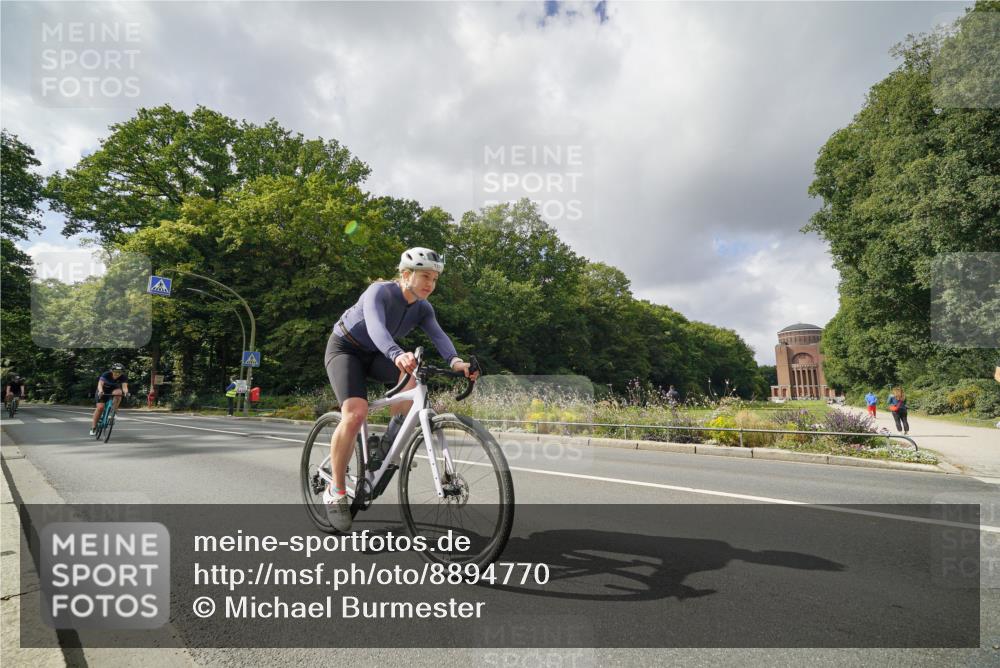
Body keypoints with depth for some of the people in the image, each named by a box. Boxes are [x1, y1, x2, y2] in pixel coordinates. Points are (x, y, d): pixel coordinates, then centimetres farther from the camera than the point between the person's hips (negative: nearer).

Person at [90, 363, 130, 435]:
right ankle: (93, 427, -1)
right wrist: (100, 391, -62)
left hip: (114, 390, 1)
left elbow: (124, 386, -38)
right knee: (100, 407, -16)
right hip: (103, 391, -1)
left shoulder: (123, 377, -25)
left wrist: (125, 392, -60)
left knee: (118, 392, -34)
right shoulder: (106, 374, -29)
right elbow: (100, 384, -42)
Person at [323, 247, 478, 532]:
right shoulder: (379, 291, -26)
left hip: (374, 355, 5)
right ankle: (336, 492, -11)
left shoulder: (423, 308, -8)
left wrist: (455, 361, -46)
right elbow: (375, 327, -45)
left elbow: (438, 335, -25)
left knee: (414, 376, -27)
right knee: (356, 413, -28)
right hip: (344, 348, -5)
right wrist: (398, 355, -64)